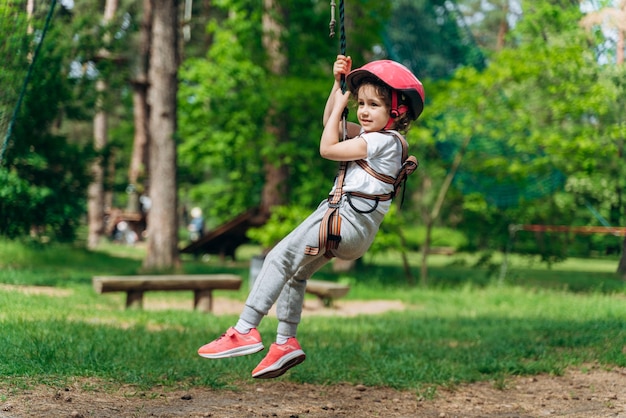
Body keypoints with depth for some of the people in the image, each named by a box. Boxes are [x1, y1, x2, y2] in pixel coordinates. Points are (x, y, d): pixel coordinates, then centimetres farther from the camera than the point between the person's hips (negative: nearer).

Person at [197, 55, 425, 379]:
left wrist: (340, 104, -3)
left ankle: (245, 331, -16)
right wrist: (339, 83, 18)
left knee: (279, 258, -15)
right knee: (295, 271, 17)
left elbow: (327, 148, -14)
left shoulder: (383, 141, -13)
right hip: (343, 220, 11)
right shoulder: (375, 136, 17)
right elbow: (332, 124, 27)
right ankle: (286, 343, 23)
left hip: (347, 220, -11)